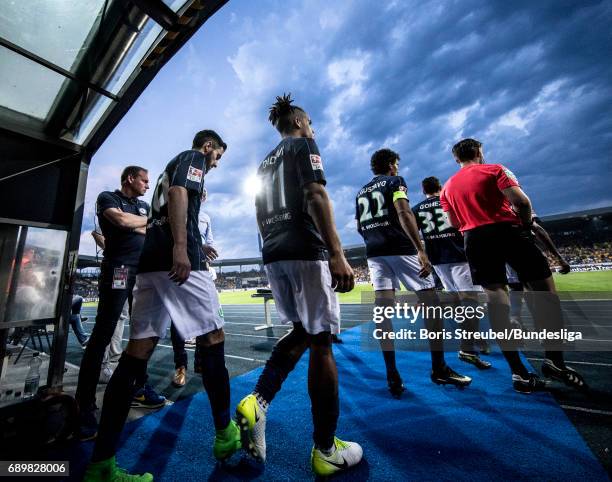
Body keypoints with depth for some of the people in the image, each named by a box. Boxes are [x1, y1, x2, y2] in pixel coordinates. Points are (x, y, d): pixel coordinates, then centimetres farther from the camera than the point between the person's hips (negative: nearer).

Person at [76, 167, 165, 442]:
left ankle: (139, 387, 21)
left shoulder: (144, 207, 23)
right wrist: (147, 221, 3)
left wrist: (134, 225, -1)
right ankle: (84, 406, 3)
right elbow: (122, 220, -11)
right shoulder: (107, 198, 6)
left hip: (144, 272, 6)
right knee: (102, 335, -6)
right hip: (118, 270, -6)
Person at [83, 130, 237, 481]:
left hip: (150, 260, 9)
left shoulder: (172, 165, 34)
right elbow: (179, 193, -12)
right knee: (212, 336, -3)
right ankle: (225, 434, 10)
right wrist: (181, 247, -23)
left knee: (138, 350, 4)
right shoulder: (193, 157, 9)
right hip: (178, 259, -9)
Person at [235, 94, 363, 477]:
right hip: (305, 251, -8)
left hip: (273, 256, 8)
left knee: (301, 332, 19)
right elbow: (315, 195, -14)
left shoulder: (265, 163, 26)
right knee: (321, 342, -1)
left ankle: (257, 402, 9)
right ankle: (326, 451, 13)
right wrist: (337, 254, -21)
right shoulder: (304, 145, 4)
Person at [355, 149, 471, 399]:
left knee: (383, 308, -1)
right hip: (400, 249, -6)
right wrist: (421, 250, -17)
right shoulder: (395, 181, 3)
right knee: (431, 302, 6)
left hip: (374, 253, 6)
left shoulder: (361, 192, 21)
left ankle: (392, 375, 2)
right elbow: (404, 214, -13)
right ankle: (439, 369, 16)